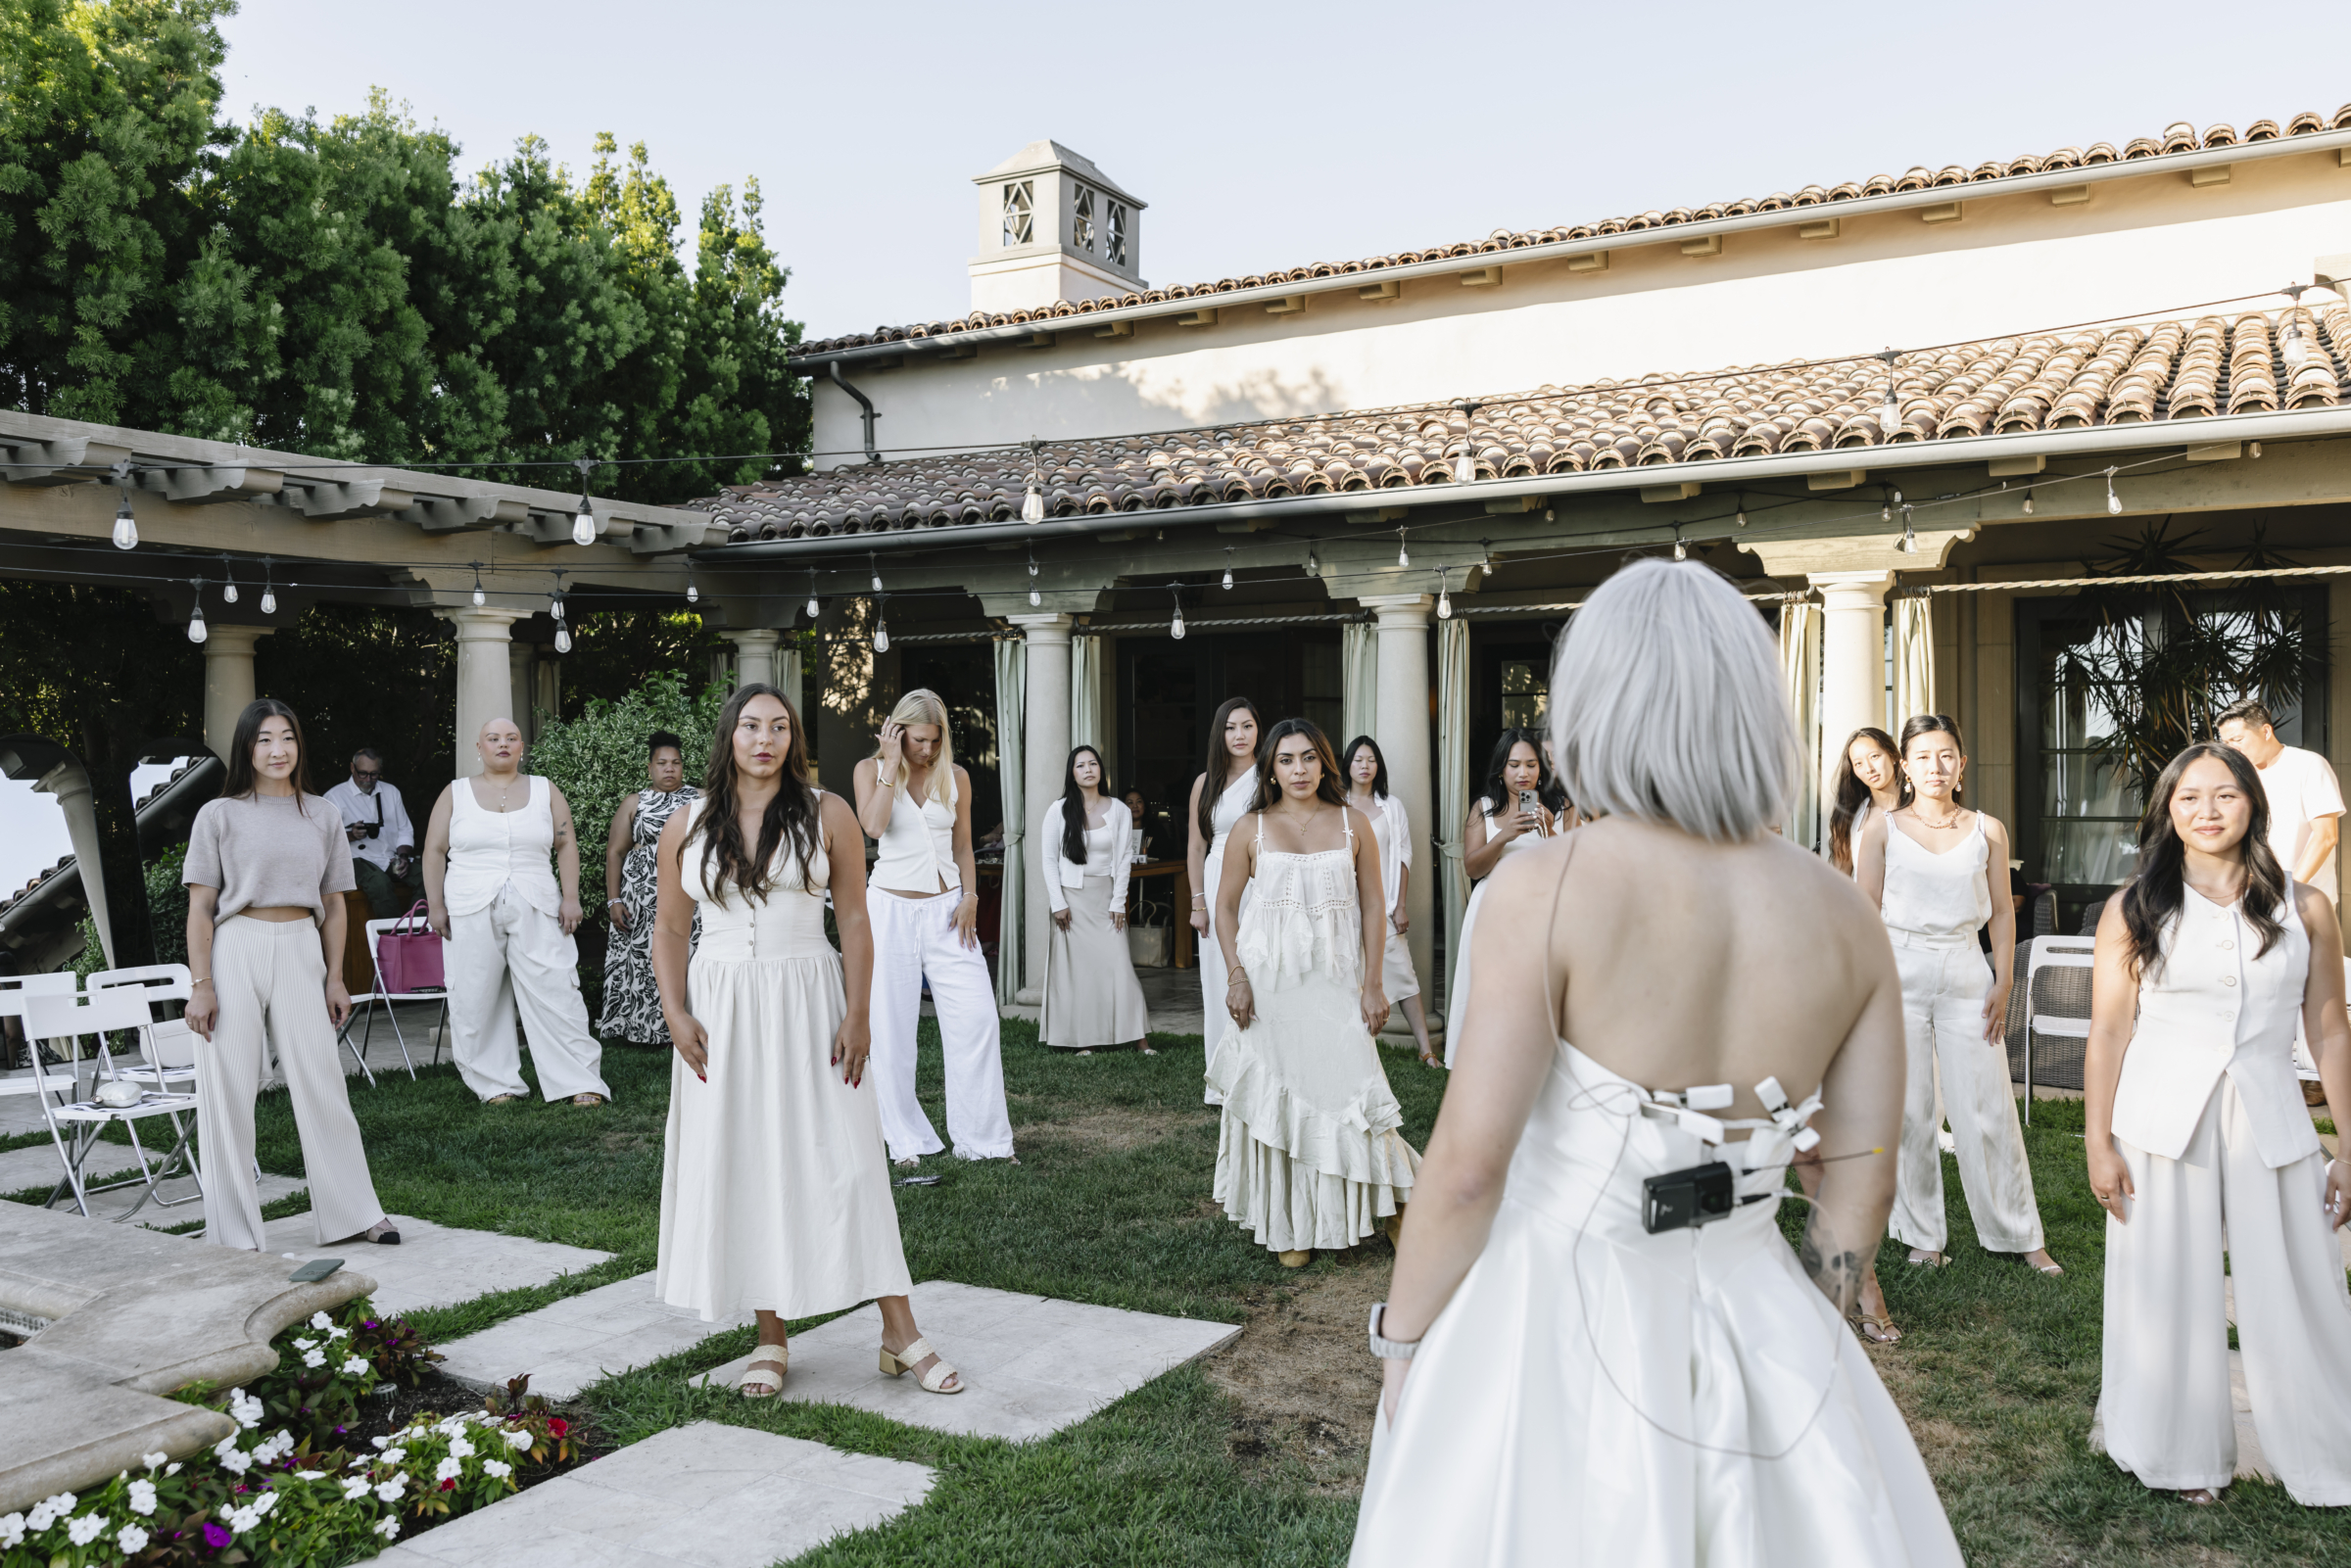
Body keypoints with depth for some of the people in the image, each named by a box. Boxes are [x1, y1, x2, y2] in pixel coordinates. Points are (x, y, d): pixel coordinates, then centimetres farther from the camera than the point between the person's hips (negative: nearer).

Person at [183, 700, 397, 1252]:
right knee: (228, 1089, 0)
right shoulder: (220, 815, 2)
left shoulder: (323, 815, 10)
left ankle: (351, 1215, 13)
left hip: (301, 951, 2)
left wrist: (335, 978, 8)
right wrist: (201, 985, -7)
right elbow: (200, 907, -1)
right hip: (235, 951, -2)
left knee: (322, 1082, 2)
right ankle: (232, 1235, 10)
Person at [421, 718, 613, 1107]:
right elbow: (435, 851, 7)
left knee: (555, 995, -4)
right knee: (476, 1002, 1)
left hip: (535, 911, 0)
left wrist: (571, 897, -2)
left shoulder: (545, 790, 9)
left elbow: (566, 845, 7)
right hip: (471, 913, 0)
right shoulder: (456, 794, 8)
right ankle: (497, 1084, 13)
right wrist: (435, 905, 0)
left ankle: (581, 1083, 0)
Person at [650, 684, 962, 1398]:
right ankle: (771, 1338, 16)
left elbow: (854, 919, -1)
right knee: (741, 1168, 5)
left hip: (807, 1002, -2)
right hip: (722, 1009, 2)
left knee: (843, 1162, -3)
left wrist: (857, 1014, -9)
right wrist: (676, 1015, -3)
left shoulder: (827, 815, 1)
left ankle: (899, 1332, 4)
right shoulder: (687, 825, 6)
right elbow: (670, 927, 8)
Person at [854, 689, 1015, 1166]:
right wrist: (892, 763, -14)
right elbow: (873, 826, -18)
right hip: (892, 909, -2)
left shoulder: (955, 776, 7)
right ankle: (906, 1140, 14)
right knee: (892, 1028, 1)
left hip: (947, 909, 2)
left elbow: (963, 846, 12)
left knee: (978, 1020, -5)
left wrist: (970, 898, -1)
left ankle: (981, 1138, 5)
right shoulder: (871, 769, 0)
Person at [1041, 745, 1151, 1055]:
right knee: (1076, 966, -1)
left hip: (1106, 897, 0)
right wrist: (1058, 903, -6)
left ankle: (1141, 1038, -4)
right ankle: (1083, 1040, 3)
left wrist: (1118, 902, -3)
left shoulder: (1119, 811, 2)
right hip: (1071, 896, 0)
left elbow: (1124, 858, 3)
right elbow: (1049, 859, 0)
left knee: (1118, 964, -6)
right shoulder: (1059, 810, -1)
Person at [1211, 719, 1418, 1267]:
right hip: (1268, 980, 1)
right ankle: (1290, 1226, 15)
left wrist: (1372, 985, -1)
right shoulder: (1252, 828, 4)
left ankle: (1388, 1204, 16)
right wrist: (1236, 976, -4)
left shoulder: (1353, 825, 5)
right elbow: (1225, 905, 7)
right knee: (1277, 1099, 4)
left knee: (1347, 1088, -5)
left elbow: (1373, 907, 5)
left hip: (1334, 980, 0)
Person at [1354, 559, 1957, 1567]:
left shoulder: (1547, 887, -16)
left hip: (1551, 1323, -4)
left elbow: (1468, 1164, -18)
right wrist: (1802, 1340, 19)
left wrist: (1401, 1343, -4)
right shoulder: (1843, 916, -2)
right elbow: (1862, 1180, 4)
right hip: (1751, 1322, 4)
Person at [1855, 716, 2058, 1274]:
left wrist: (2003, 985, 2)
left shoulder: (1987, 831, 7)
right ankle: (1922, 1235, 17)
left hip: (1965, 972, 1)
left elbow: (2002, 913, 9)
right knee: (1908, 1110, 4)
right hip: (1900, 972, -1)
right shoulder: (1882, 827, 2)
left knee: (1988, 1109, 2)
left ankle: (2018, 1233, 15)